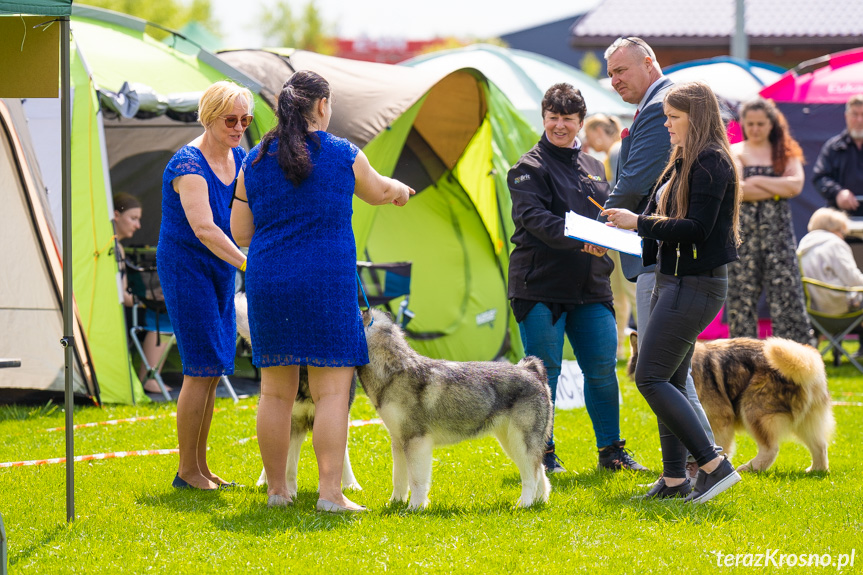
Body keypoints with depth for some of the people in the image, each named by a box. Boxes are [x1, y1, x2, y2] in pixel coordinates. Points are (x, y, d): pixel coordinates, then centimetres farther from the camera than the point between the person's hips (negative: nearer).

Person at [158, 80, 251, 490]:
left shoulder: (240, 160, 5)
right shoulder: (188, 164, -21)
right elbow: (203, 229, -31)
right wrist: (247, 263, -38)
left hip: (220, 270, 8)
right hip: (186, 267, -8)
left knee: (214, 368, 9)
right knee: (202, 368, -10)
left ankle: (200, 467, 17)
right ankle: (187, 471, -3)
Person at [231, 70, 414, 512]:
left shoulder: (255, 161, 5)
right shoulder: (343, 156, -2)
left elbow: (240, 232, 9)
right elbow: (378, 192, 17)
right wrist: (401, 191, 41)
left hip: (268, 284, 4)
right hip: (327, 284, -4)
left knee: (275, 390, 9)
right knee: (331, 390, -2)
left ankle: (276, 489, 14)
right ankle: (331, 492, -8)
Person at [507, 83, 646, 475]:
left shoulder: (593, 167, 17)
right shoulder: (530, 167, -4)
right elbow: (534, 217, -18)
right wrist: (579, 239, -32)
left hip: (590, 286, 6)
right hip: (540, 284, -5)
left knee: (603, 369, 5)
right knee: (544, 370, -2)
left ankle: (611, 450, 17)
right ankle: (542, 453, 7)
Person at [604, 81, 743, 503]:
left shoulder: (711, 163, -14)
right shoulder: (683, 163, 16)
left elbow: (697, 228, -22)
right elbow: (661, 223, 17)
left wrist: (639, 223, -15)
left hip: (697, 285, -10)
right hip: (674, 280, 10)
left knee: (650, 377, -12)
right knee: (669, 381, 11)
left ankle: (714, 465, -12)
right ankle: (674, 480, 15)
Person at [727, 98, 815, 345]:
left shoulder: (786, 152, 12)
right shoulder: (735, 153, 6)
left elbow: (796, 185, -5)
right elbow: (736, 189, -11)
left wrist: (757, 181, -6)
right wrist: (777, 189, -7)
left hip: (778, 231, 1)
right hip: (743, 230, -1)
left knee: (786, 292, -5)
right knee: (741, 296, -1)